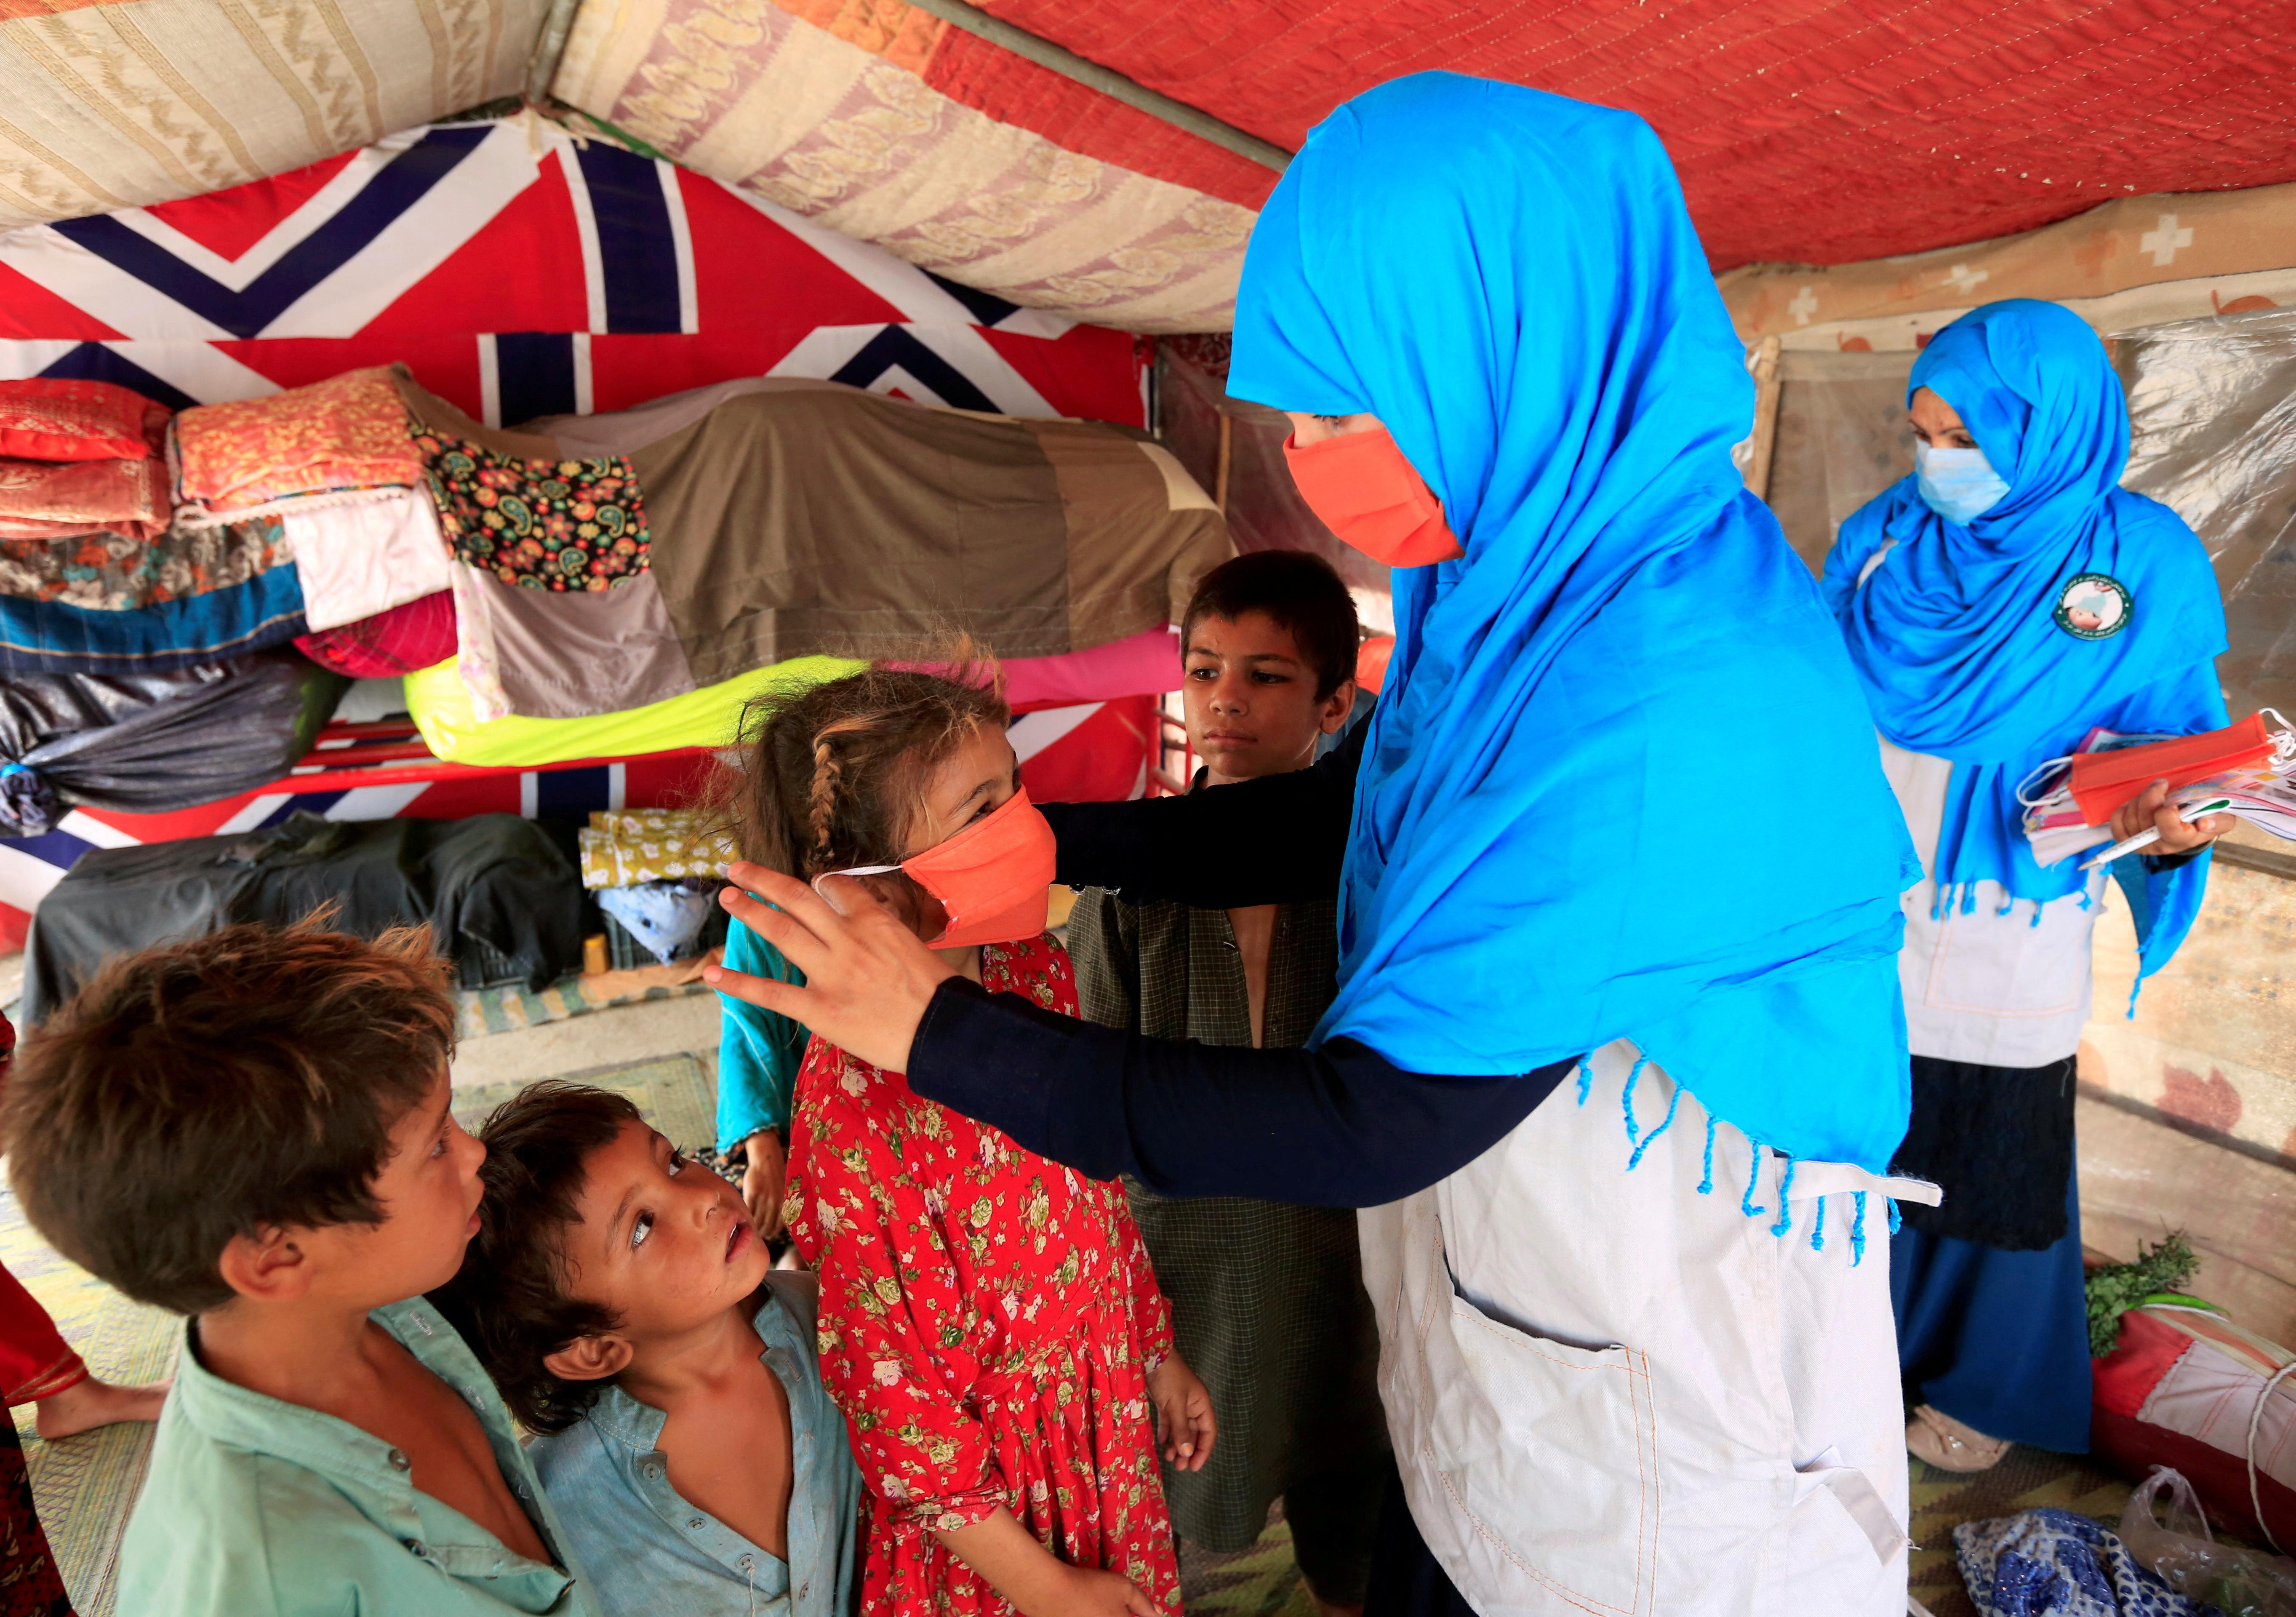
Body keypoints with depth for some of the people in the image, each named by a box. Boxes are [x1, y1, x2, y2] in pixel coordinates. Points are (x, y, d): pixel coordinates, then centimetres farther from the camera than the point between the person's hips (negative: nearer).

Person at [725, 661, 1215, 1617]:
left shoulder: (1037, 971, -9)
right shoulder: (853, 1095, -30)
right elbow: (892, 1387, -21)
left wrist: (1159, 1355, 14)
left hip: (1107, 1418, 6)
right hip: (979, 1480, -6)